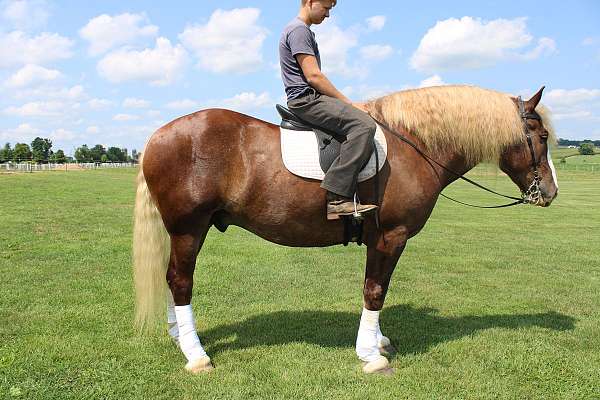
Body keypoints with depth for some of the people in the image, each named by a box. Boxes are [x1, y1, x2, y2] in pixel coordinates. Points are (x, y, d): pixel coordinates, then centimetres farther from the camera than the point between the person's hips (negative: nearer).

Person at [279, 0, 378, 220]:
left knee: (363, 122, 15)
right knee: (364, 123, -26)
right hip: (305, 99, -11)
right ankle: (338, 197, -31)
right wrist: (348, 103, -13)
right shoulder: (298, 29, -8)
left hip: (311, 99, 11)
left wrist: (346, 104, 18)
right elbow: (313, 76, -17)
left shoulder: (305, 31, 25)